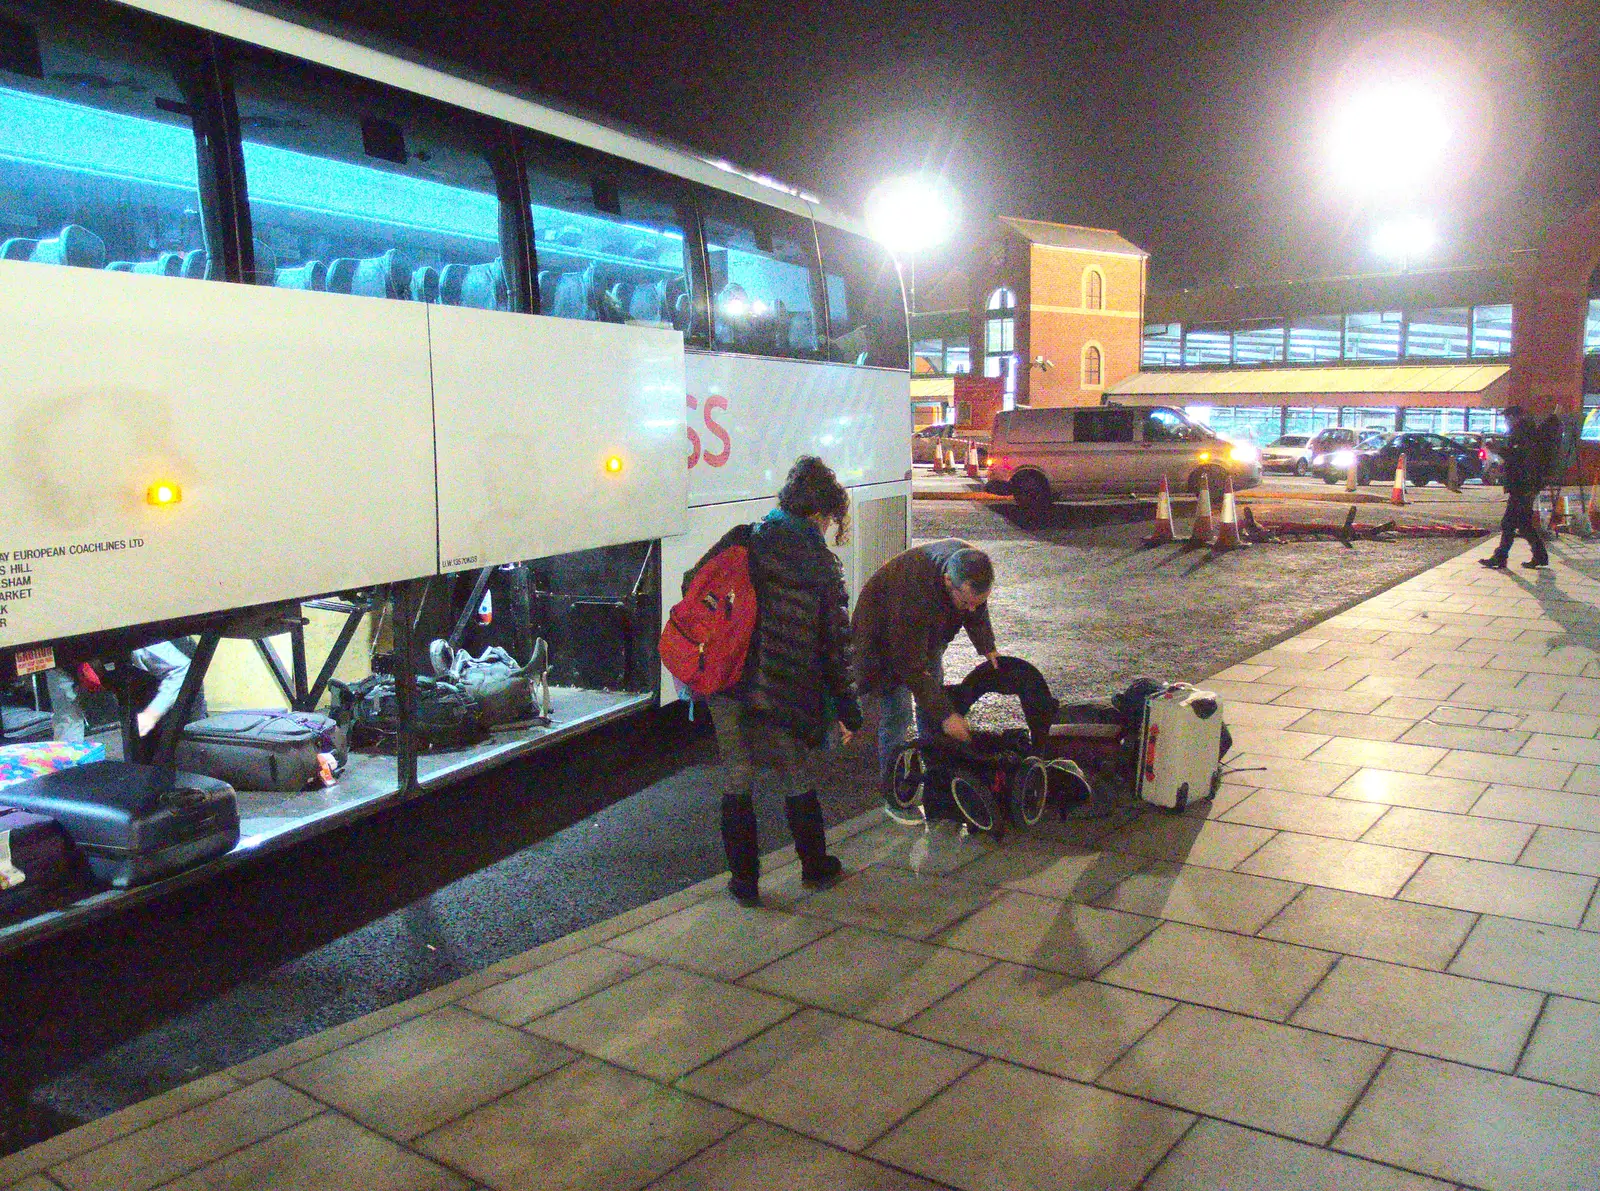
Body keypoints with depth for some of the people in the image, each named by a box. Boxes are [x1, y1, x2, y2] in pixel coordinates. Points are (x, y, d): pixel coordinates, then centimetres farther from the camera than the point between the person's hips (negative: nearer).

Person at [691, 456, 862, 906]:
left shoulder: (741, 541, 3)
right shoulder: (820, 565, -5)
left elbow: (693, 586, 6)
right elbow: (835, 644, -4)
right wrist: (846, 712, 4)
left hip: (726, 685, 2)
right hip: (783, 696, -2)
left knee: (738, 781, 14)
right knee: (795, 782, 17)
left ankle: (744, 879, 21)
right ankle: (815, 865, 35)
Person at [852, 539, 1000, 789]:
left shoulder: (970, 564, -25)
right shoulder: (914, 593, -46)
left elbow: (978, 610, 2)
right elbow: (910, 666, -38)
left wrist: (988, 648, -7)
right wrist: (946, 715, -36)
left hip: (928, 633, 7)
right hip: (886, 636, -7)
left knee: (933, 699, 12)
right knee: (897, 712, -10)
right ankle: (892, 784, 5)